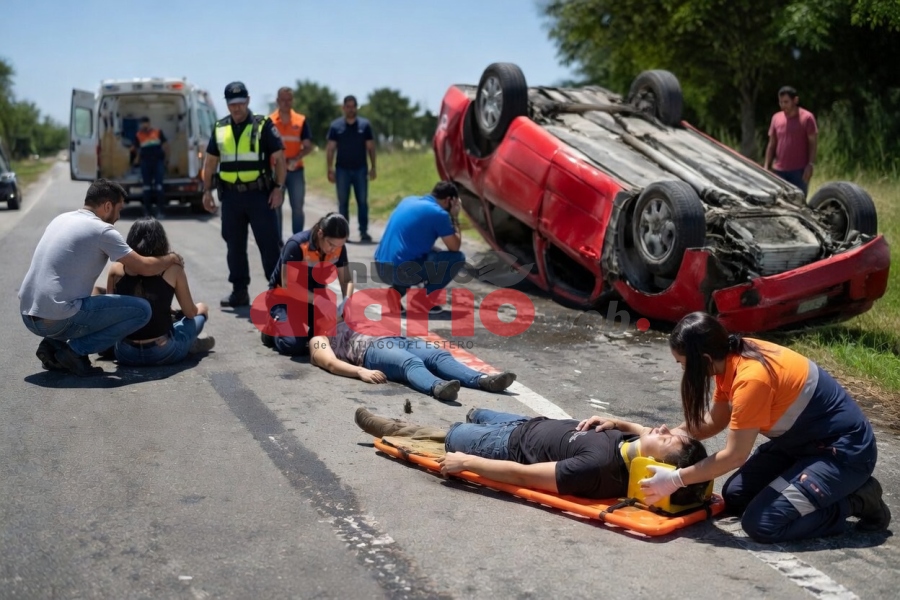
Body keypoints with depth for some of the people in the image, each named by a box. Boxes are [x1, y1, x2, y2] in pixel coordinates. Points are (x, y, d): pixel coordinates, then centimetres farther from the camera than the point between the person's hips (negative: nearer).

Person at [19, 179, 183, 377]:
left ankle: (53, 344, 14)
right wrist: (171, 258, 17)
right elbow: (144, 267, -3)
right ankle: (76, 349, -4)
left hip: (28, 316, 8)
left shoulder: (61, 219, 16)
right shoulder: (102, 230, -7)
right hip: (58, 319, -8)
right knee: (141, 310, -2)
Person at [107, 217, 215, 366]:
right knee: (202, 309, 25)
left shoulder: (116, 270, -1)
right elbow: (190, 313, 5)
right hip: (163, 354, -1)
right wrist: (190, 309, 30)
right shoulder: (173, 269, -6)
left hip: (125, 355, 1)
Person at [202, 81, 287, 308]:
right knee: (234, 245, 9)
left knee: (269, 243, -3)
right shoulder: (220, 128, 10)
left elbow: (279, 158, -4)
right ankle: (239, 291, 18)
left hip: (259, 194, -4)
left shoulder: (263, 125, -2)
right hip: (231, 195, 4)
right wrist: (207, 190, 9)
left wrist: (278, 187, -11)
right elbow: (210, 162, 16)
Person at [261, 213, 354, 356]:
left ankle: (303, 326, 16)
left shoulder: (338, 248, -12)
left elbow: (346, 280, -5)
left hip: (315, 295, 6)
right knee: (294, 345, -26)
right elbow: (288, 285, -28)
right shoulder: (296, 245, -28)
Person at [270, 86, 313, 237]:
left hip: (296, 170, 1)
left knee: (297, 207, 4)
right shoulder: (269, 121, 1)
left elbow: (308, 147, 1)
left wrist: (295, 159, -17)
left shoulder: (301, 121, 4)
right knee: (275, 207, 4)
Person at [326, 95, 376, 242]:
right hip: (342, 170, 0)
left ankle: (364, 232, 2)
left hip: (360, 169, 0)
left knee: (362, 201, -1)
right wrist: (330, 169, -5)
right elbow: (330, 149, 2)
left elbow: (370, 147, 5)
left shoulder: (365, 125, 4)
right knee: (343, 202, 5)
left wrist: (373, 167, -1)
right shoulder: (336, 125, 3)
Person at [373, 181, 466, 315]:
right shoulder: (439, 213, -5)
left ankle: (395, 292, 16)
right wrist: (454, 217, 15)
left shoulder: (408, 201, 17)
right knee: (458, 258, 5)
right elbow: (455, 247, 4)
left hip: (380, 268, 8)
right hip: (403, 271, -8)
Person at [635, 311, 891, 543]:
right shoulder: (732, 358, -4)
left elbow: (734, 456, -25)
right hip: (803, 441, 9)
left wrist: (675, 480, -20)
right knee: (735, 496, 5)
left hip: (844, 450, -9)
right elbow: (713, 422, 7)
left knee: (761, 523, -18)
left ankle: (857, 501, -2)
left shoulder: (751, 378, -30)